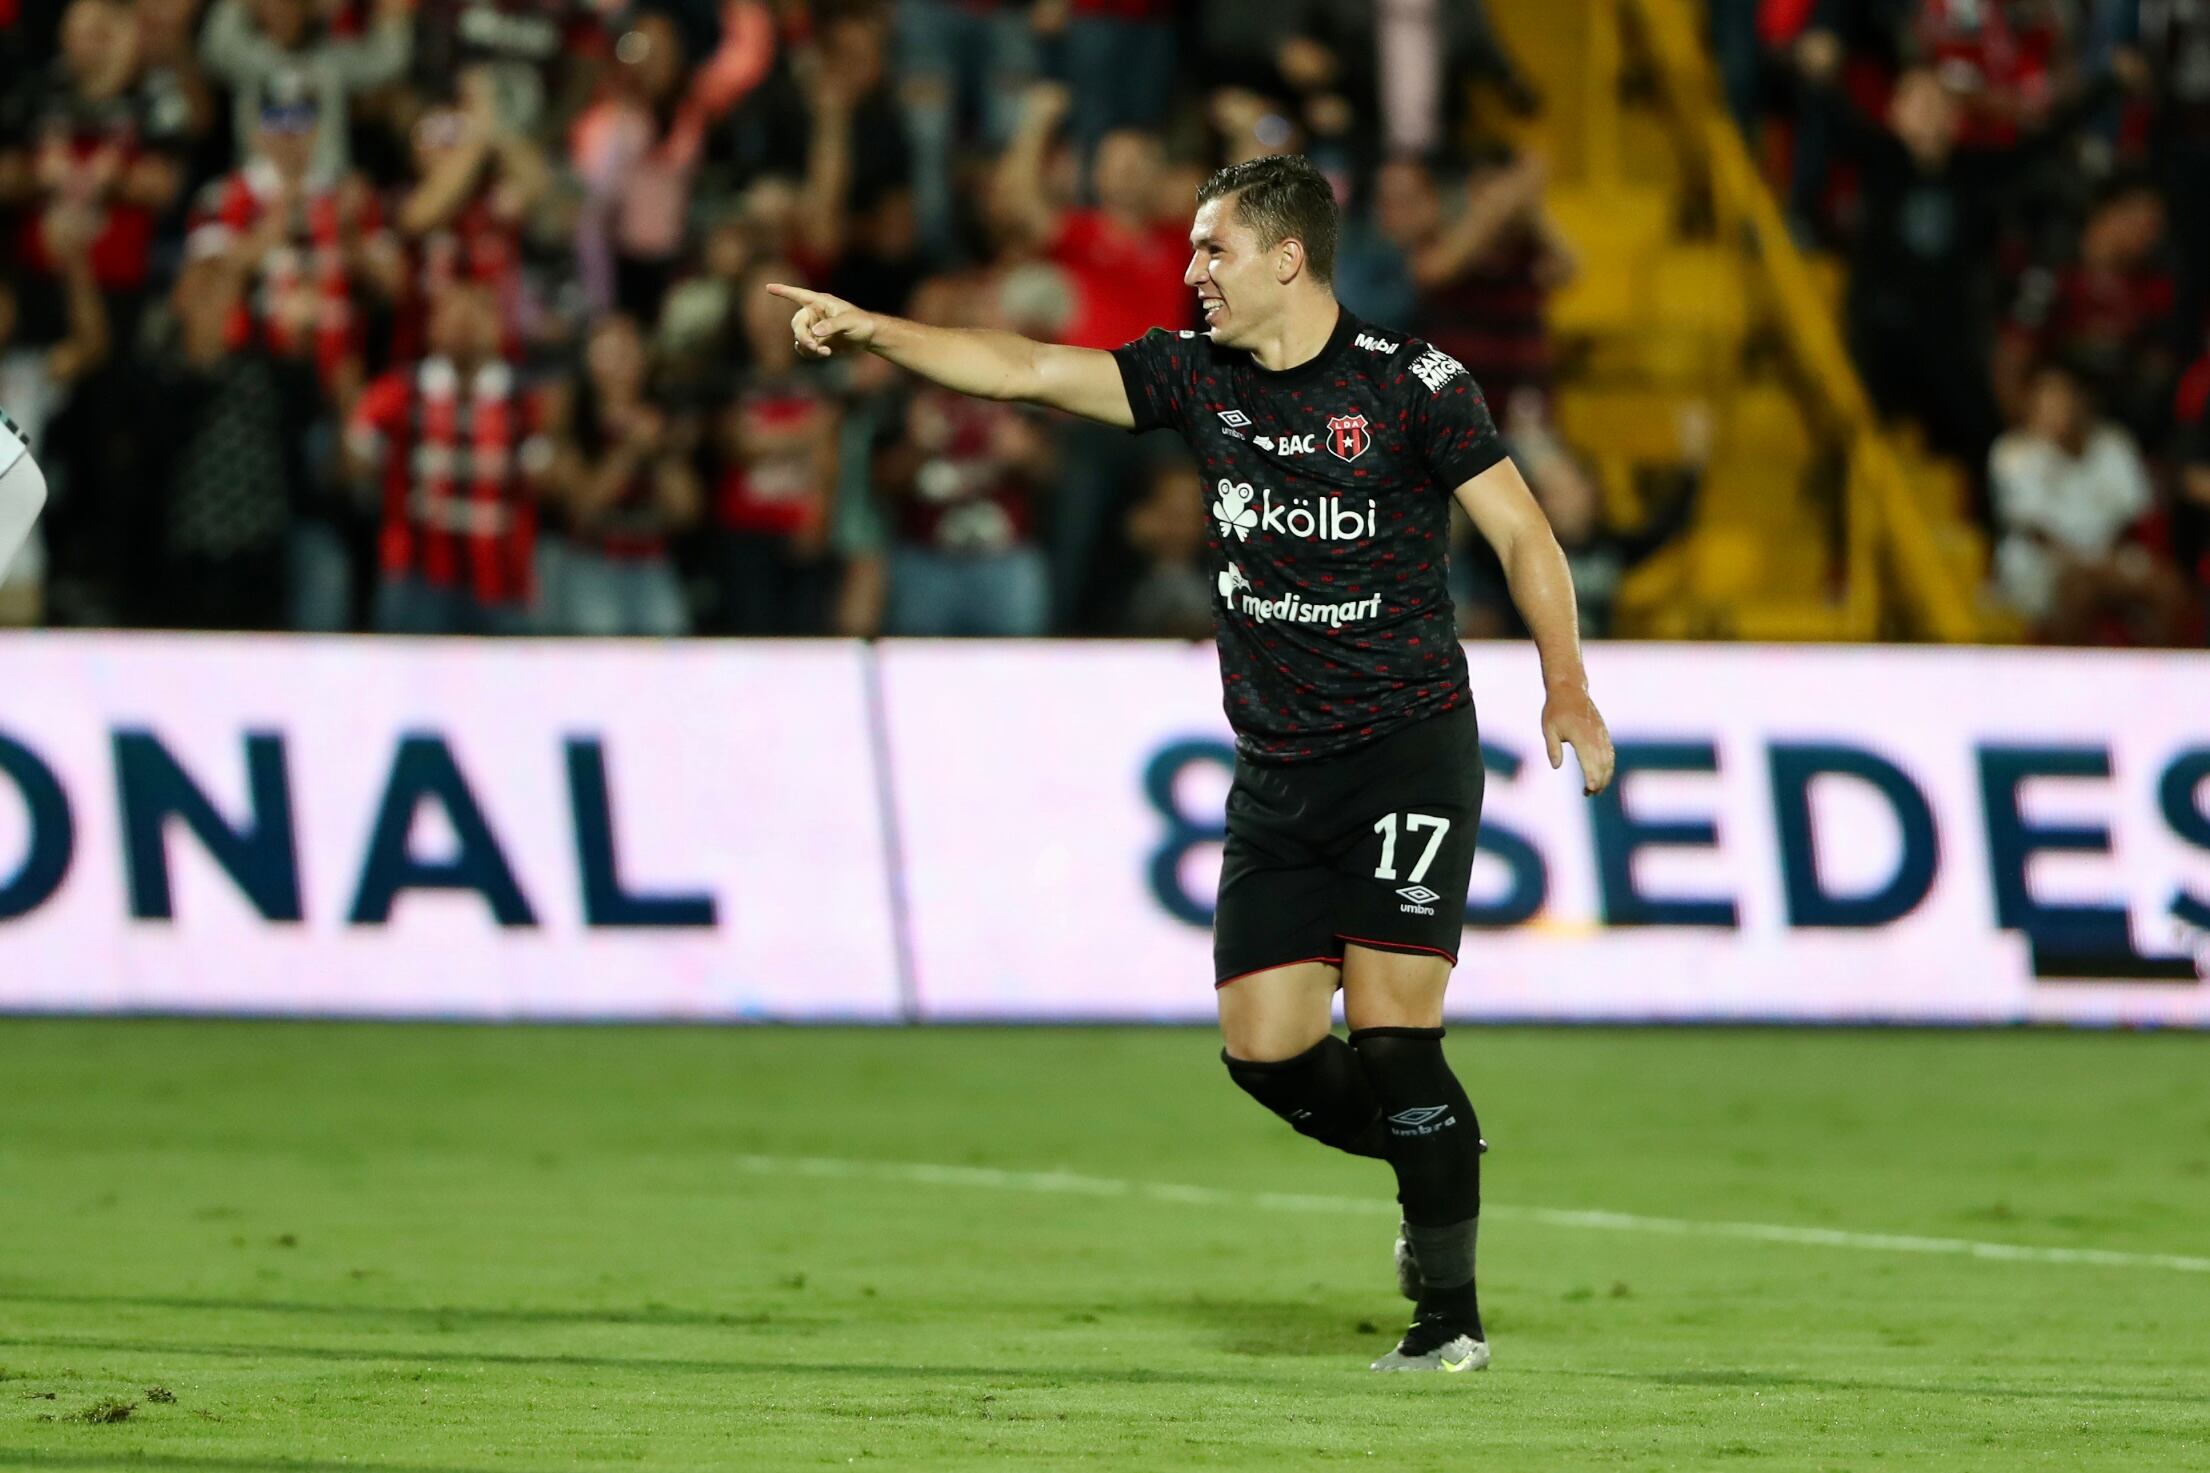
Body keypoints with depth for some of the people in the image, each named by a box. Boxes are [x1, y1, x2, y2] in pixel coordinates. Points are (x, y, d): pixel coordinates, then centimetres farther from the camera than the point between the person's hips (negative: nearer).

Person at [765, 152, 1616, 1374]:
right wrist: (874, 332, -4)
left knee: (1390, 1037, -13)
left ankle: (1450, 1312, -2)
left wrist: (1565, 688, -11)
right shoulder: (1196, 374, 6)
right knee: (1265, 1052, -2)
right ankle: (1433, 1157, 27)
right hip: (1276, 770, 5)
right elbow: (1029, 371, 4)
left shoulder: (1407, 382, -7)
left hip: (1408, 752, -5)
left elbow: (1519, 531, -3)